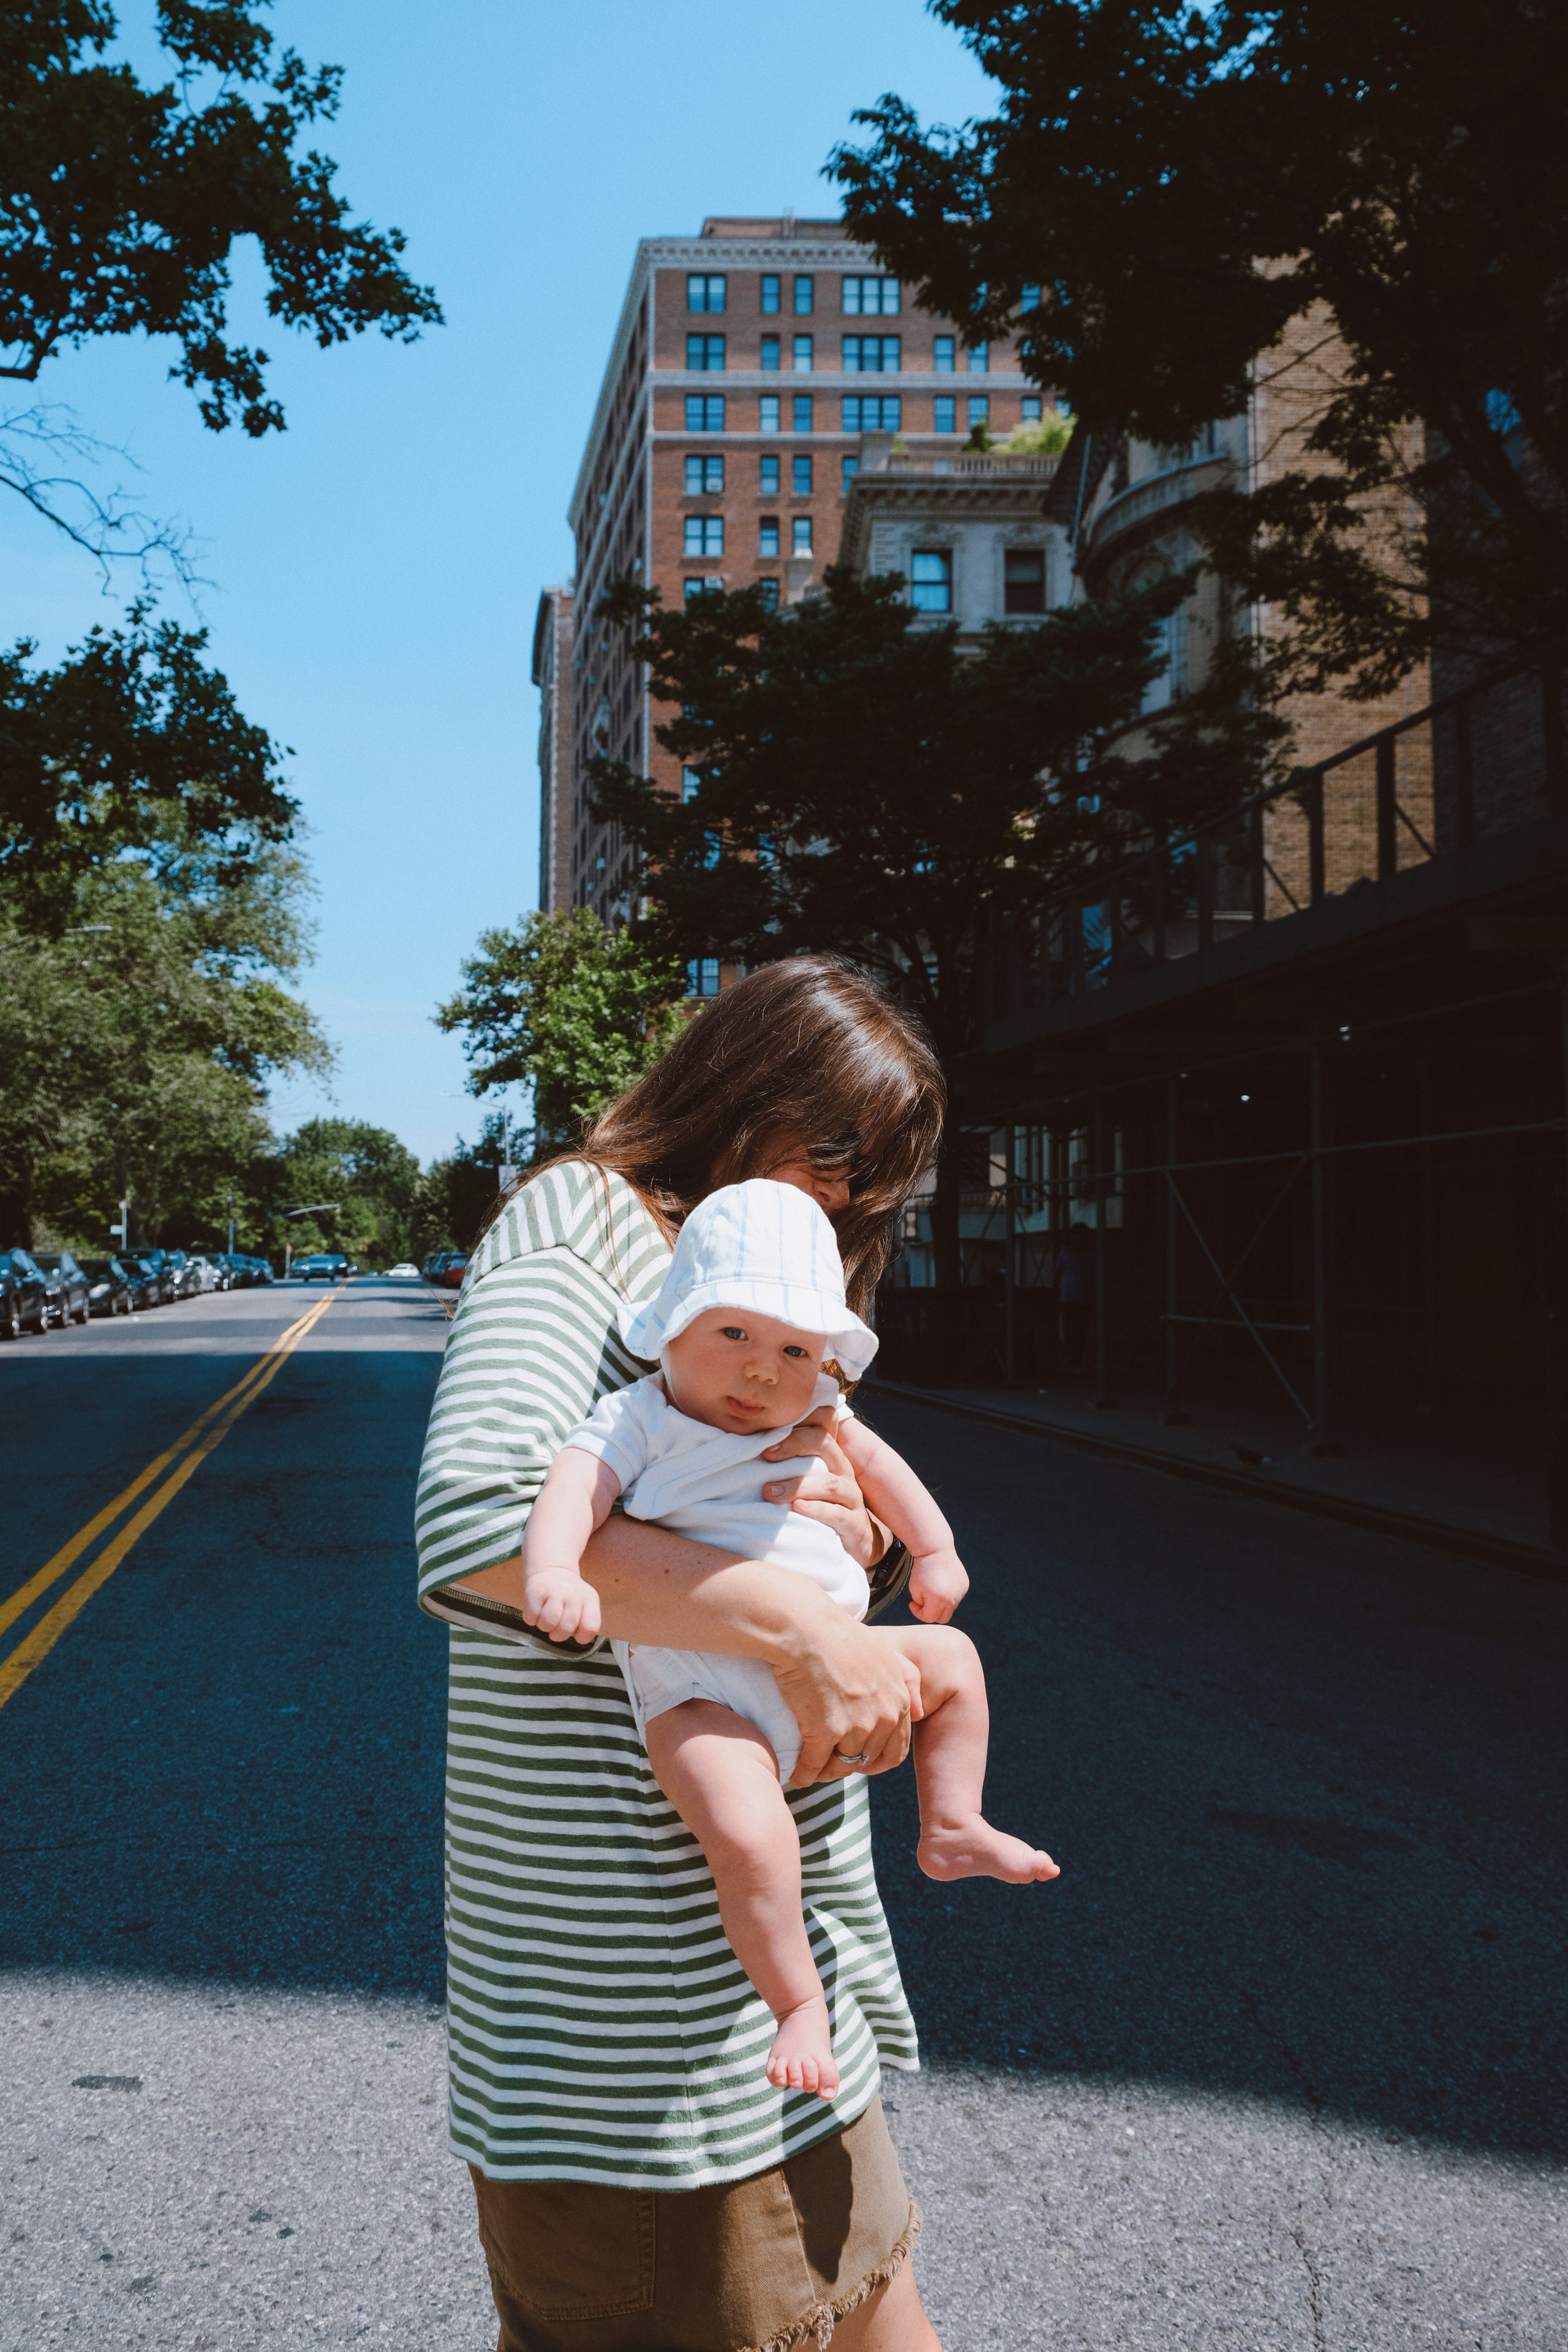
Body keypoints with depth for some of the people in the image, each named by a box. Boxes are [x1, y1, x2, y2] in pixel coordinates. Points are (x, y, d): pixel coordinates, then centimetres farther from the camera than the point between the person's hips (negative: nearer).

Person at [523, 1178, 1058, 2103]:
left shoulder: (811, 1412, 9)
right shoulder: (639, 1419, -10)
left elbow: (874, 1461, 25)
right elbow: (580, 1482, -26)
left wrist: (935, 1548, 20)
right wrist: (554, 1565, -45)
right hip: (706, 1691, -7)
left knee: (951, 1658, 16)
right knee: (750, 1837, -29)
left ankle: (952, 1831, 29)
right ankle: (798, 2003, -5)